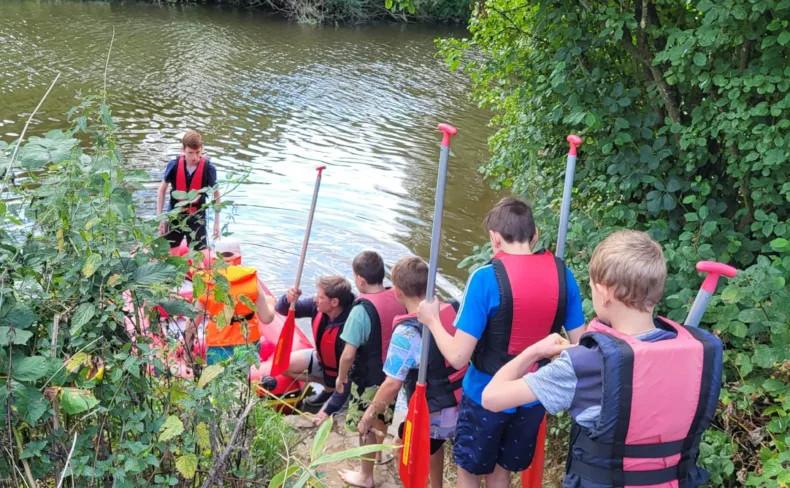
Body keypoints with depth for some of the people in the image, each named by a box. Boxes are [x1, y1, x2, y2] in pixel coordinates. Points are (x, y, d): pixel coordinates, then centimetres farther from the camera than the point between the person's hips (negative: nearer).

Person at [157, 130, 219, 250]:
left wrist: (217, 222, -2)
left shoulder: (208, 168, -16)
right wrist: (159, 217, -2)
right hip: (174, 216, 2)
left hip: (197, 218, -2)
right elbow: (162, 190, 1)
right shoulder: (174, 165, -13)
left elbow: (216, 193, -2)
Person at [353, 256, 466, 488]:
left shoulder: (406, 332, -25)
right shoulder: (454, 311, -5)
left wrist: (369, 416, -8)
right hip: (463, 405, 7)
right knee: (433, 443, 34)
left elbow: (392, 385, -22)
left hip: (432, 415, -7)